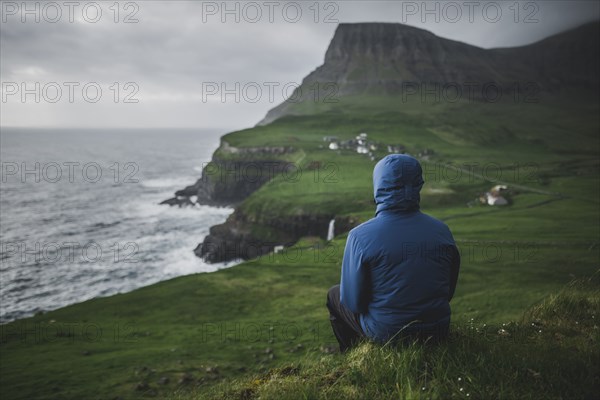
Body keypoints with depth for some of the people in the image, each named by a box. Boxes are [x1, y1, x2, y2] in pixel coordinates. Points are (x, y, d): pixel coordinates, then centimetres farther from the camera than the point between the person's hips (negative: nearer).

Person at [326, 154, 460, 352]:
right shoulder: (442, 230, -8)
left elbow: (354, 303, -12)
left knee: (334, 294, 23)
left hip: (385, 334, -4)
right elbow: (449, 290, 5)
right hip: (438, 332, 5)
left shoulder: (360, 236, -20)